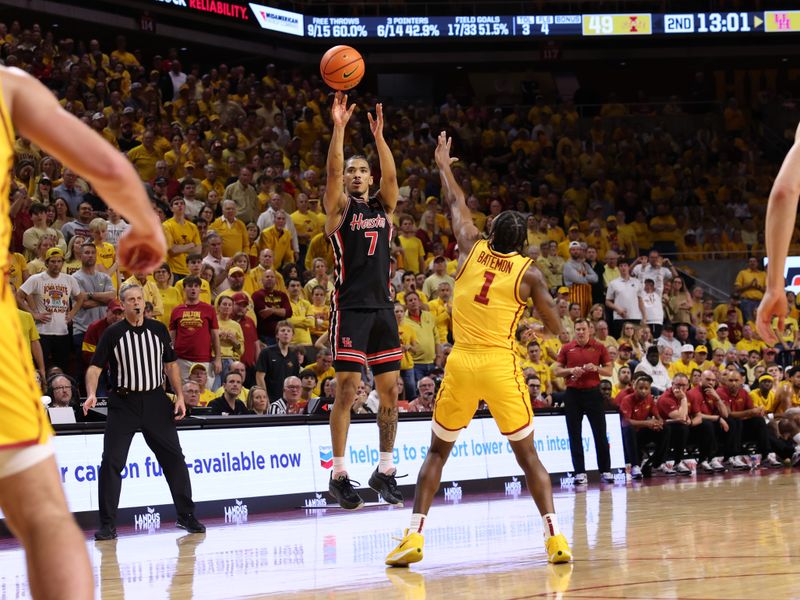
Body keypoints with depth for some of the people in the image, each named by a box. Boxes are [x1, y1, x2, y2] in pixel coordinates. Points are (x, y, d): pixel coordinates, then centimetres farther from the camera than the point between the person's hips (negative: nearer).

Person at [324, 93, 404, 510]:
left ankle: (385, 471, 14)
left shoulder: (383, 207, 13)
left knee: (390, 389, 5)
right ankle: (339, 476, -3)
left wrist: (378, 135, -16)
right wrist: (339, 127, -24)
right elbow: (333, 171, -14)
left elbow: (391, 175, -5)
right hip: (350, 307, -5)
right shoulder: (339, 207, 3)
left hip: (382, 306, 5)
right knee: (347, 389, -8)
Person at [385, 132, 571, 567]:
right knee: (527, 454, 8)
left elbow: (456, 204, 24)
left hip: (461, 364, 1)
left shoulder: (472, 249, 7)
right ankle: (554, 536, -2)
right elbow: (555, 327, 5)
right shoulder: (528, 272, 2)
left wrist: (443, 165, 40)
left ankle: (414, 535, 1)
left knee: (437, 452, 13)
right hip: (501, 366, -1)